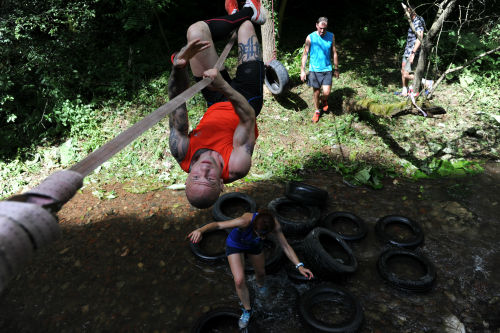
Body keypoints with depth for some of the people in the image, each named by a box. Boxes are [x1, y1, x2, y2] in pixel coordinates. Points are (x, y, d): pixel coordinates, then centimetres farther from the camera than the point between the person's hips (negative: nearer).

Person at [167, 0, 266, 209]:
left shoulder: (182, 154, -34)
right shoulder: (237, 167, -40)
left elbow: (177, 107, -35)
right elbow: (249, 117, -38)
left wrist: (178, 67, -49)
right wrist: (224, 87, -53)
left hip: (217, 103, 2)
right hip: (248, 99, -2)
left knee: (196, 30, -3)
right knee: (246, 25, 1)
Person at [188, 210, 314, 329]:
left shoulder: (274, 224, -35)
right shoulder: (246, 221, -46)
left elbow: (286, 246, -25)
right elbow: (217, 224, -46)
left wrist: (299, 266, -35)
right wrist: (200, 230, -66)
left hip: (254, 245, 4)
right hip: (235, 245, -3)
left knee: (260, 272, 23)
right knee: (239, 281, -15)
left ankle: (260, 286, 63)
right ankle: (247, 310, 16)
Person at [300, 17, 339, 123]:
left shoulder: (331, 36, 0)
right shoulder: (310, 37, -6)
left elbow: (334, 53, 8)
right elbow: (305, 54, -1)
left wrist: (336, 69, 10)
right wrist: (302, 70, -5)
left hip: (327, 69, 1)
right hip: (314, 69, -1)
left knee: (326, 92, -8)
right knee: (316, 92, 8)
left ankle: (324, 100, 29)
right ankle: (317, 111, 29)